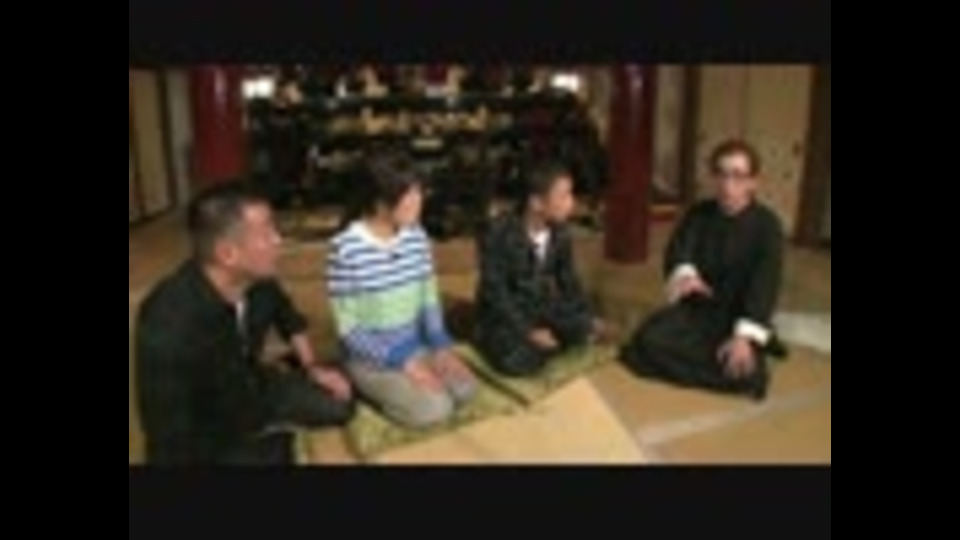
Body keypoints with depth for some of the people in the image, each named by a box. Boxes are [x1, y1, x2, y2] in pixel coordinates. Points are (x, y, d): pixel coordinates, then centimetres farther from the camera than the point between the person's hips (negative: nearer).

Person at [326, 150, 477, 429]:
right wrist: (404, 362, -21)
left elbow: (429, 299, 7)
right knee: (434, 408, -21)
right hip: (370, 357, -6)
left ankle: (400, 387, 10)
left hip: (415, 345, 6)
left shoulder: (417, 236, -2)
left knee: (465, 388, -14)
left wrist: (441, 346, -8)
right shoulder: (345, 249, -21)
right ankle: (373, 388, 5)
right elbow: (349, 329, -17)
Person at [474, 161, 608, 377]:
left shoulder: (560, 233, -5)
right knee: (519, 363, -29)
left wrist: (590, 318, -2)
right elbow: (495, 290, -22)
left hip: (542, 306, 6)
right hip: (503, 313, -6)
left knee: (590, 331, -12)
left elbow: (568, 279, 7)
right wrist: (528, 331, -26)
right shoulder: (498, 233, -24)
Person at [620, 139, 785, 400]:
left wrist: (745, 336, -34)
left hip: (738, 315, -3)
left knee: (743, 372, -32)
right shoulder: (698, 214, 4)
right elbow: (678, 250, -13)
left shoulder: (767, 225, -7)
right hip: (696, 307, 3)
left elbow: (765, 283, -19)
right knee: (649, 341, -25)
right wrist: (684, 273, -40)